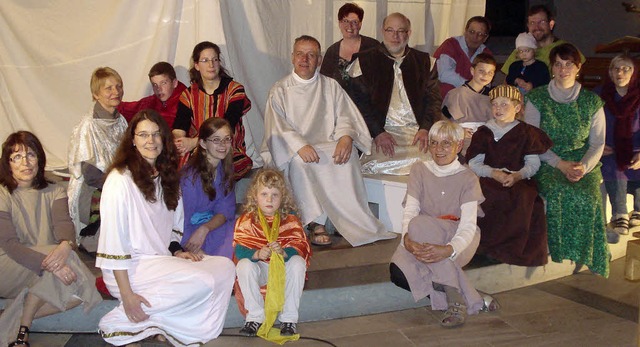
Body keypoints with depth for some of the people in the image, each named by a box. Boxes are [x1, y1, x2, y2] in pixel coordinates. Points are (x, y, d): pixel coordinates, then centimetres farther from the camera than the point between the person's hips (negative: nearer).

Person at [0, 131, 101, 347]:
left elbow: (63, 223, -11)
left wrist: (65, 245, -37)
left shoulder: (54, 192, 8)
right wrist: (48, 263, -33)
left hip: (42, 277, 4)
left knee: (81, 291, -23)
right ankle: (24, 324, -18)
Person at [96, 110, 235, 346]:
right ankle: (119, 324, -12)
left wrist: (176, 251, 1)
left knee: (224, 267, -8)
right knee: (203, 282, -24)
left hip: (162, 259, 8)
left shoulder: (166, 177, 12)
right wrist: (127, 295, -20)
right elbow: (113, 240, -17)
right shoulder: (121, 178, -14)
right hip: (130, 267, -8)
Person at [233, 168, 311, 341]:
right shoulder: (247, 220, -4)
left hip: (283, 267, 0)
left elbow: (299, 245, -12)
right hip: (260, 268, 0)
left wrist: (284, 252, -34)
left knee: (298, 262, -29)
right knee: (244, 265, -30)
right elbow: (239, 249, -12)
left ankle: (289, 318, -20)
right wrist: (256, 254, -33)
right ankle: (255, 317, -18)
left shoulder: (290, 219, -3)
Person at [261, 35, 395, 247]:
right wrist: (300, 145, -25)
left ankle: (353, 223, -29)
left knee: (347, 154, -31)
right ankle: (316, 222, -32)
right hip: (294, 150, -1)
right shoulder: (279, 90, 8)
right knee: (300, 161, -36)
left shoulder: (331, 86, 16)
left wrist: (345, 136, -21)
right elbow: (277, 127, -6)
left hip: (328, 146, 2)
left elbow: (345, 116, 4)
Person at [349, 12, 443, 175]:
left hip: (417, 131, 3)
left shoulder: (423, 61, 17)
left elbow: (433, 98, 10)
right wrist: (378, 132, -14)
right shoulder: (365, 61, 9)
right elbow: (360, 101, 0)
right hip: (379, 130, -2)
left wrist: (425, 128, -8)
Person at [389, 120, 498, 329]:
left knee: (420, 225, -35)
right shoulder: (419, 171, 5)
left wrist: (448, 249, -37)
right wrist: (407, 238, -29)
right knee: (398, 272, -30)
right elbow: (410, 211, -6)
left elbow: (468, 226, -15)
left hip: (458, 240, -3)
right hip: (423, 240, 3)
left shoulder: (468, 179, -4)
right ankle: (468, 298, -21)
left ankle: (456, 299, -30)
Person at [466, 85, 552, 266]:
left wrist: (517, 175, -18)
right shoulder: (483, 132, 12)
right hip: (490, 179, 0)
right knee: (494, 197, -33)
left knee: (524, 198, -31)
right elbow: (474, 163, 3)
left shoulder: (525, 132, 11)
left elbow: (533, 163, 2)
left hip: (519, 180, 0)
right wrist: (494, 173, -15)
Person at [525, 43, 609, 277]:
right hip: (547, 163, -1)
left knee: (587, 196, -29)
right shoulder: (537, 99, 5)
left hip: (584, 165, 1)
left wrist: (584, 166, -14)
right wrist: (560, 164, -14)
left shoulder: (592, 102, 9)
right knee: (559, 192, -33)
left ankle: (583, 253, -12)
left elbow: (597, 143, 7)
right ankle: (560, 249, -16)